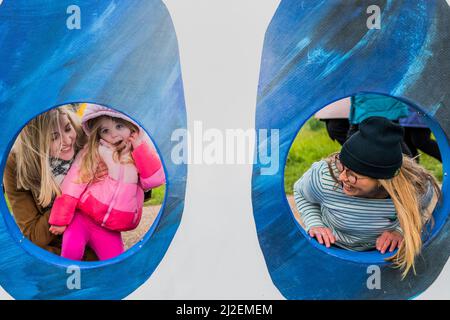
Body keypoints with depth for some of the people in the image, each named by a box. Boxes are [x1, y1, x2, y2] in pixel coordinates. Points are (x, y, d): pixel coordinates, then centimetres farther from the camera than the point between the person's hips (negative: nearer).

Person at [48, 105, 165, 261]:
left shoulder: (140, 157, 6)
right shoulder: (93, 152, -3)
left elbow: (156, 179, -11)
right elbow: (73, 184, -6)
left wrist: (140, 146, -10)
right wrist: (60, 219, -9)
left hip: (109, 230, 2)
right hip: (82, 217, -2)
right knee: (72, 250, -25)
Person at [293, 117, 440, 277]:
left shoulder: (417, 186, -27)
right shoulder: (324, 177, -30)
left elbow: (425, 208, -1)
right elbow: (301, 193, -4)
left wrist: (401, 231, -17)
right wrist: (314, 225, -17)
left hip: (384, 251, 3)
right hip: (330, 247, -2)